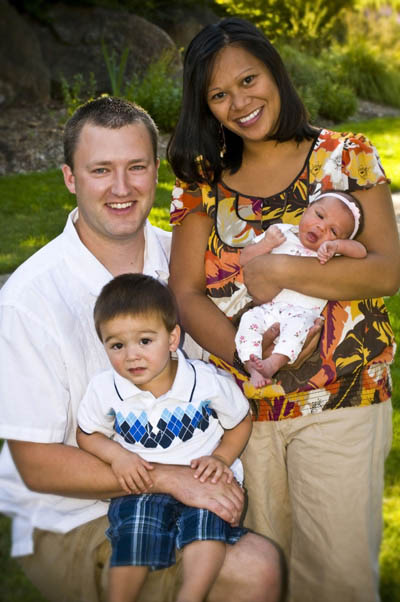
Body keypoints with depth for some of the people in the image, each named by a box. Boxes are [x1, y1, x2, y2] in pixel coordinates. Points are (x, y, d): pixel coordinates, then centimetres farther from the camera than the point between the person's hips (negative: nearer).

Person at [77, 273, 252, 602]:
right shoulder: (104, 389, -6)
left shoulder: (208, 381, -10)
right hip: (141, 486, 1)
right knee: (136, 524, -25)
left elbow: (241, 421, 6)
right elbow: (87, 434, 10)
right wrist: (116, 455, -10)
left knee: (207, 516, -29)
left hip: (201, 479, -1)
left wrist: (221, 458, -10)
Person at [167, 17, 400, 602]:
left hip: (341, 402, -2)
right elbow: (185, 294, -2)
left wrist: (281, 272, -18)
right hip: (242, 403, 2)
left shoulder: (346, 155, 1)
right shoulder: (202, 180, 6)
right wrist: (245, 354, -18)